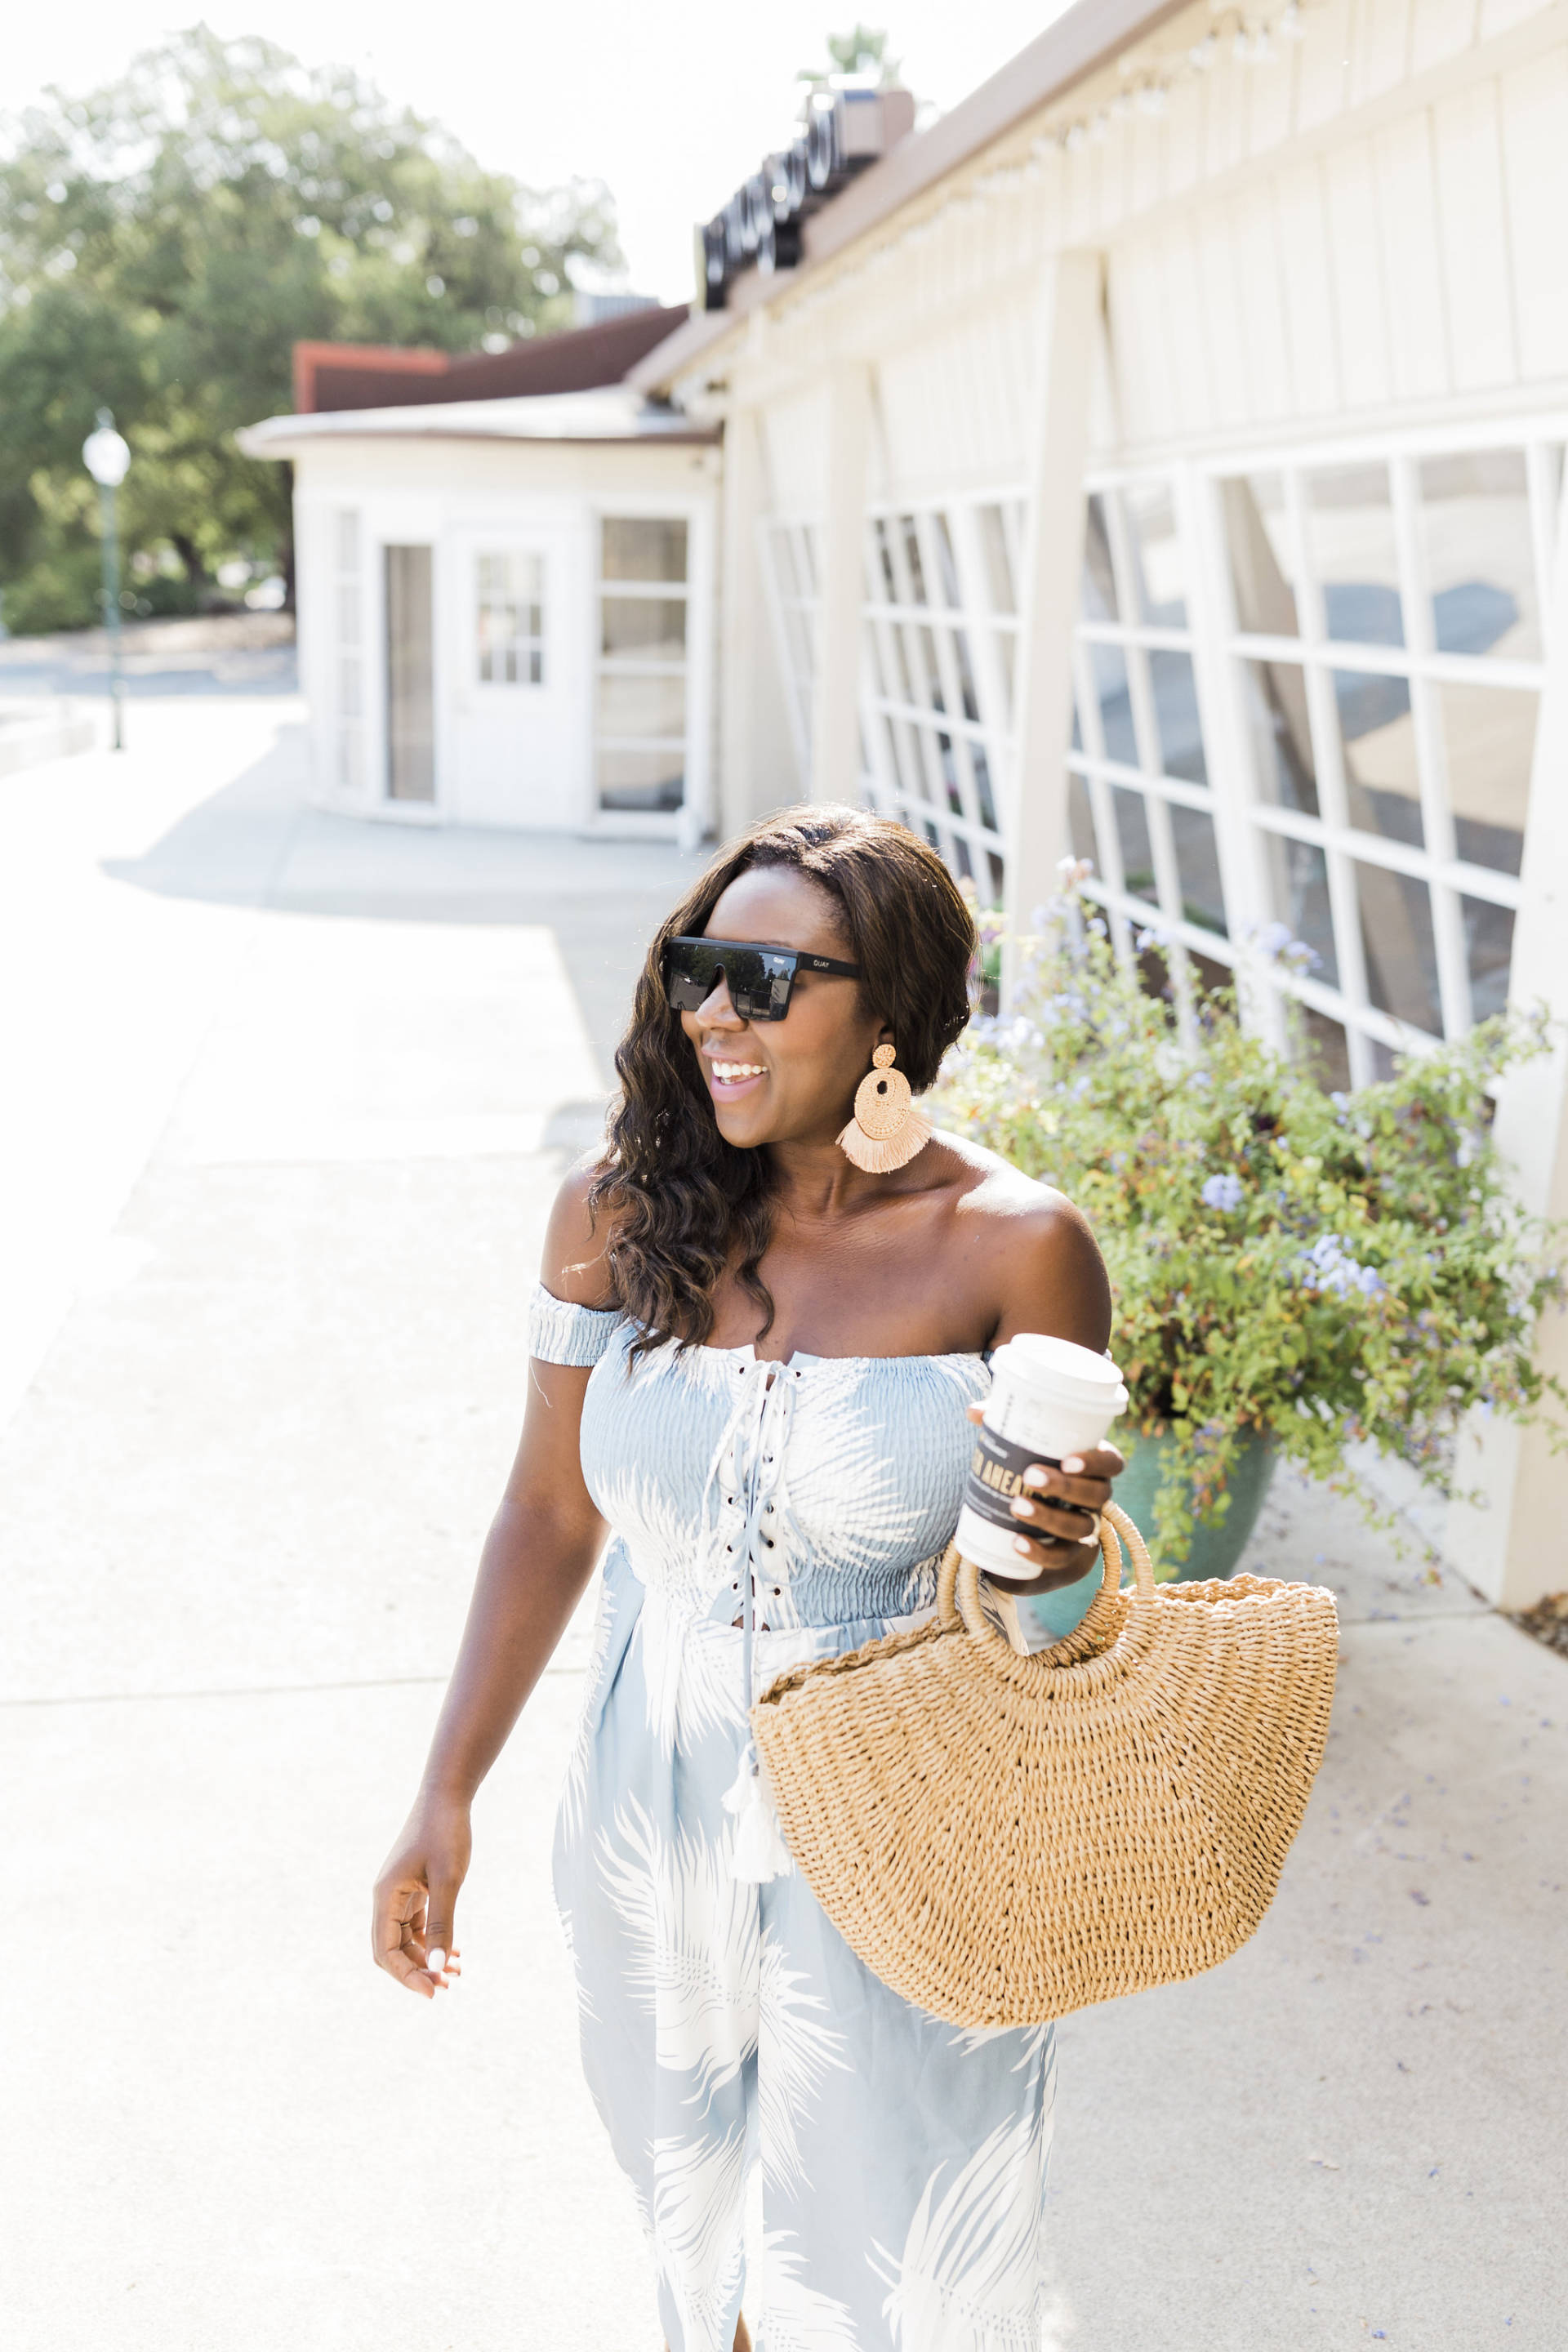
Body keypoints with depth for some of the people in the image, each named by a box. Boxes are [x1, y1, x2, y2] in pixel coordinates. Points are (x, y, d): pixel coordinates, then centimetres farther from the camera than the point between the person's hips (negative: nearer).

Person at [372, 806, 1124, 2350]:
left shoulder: (1014, 1247, -17)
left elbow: (1057, 1540, -4)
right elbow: (550, 1514, 0)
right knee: (682, 2182, 27)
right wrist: (447, 1796, 0)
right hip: (652, 1816, 3)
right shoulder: (623, 1211, -10)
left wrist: (1056, 1550, -28)